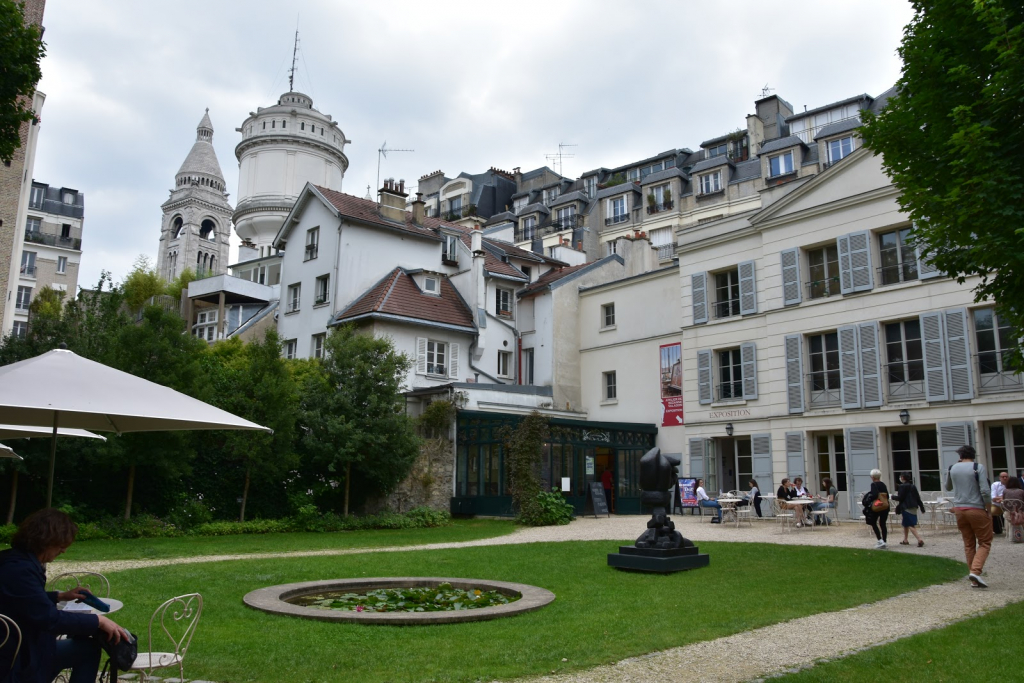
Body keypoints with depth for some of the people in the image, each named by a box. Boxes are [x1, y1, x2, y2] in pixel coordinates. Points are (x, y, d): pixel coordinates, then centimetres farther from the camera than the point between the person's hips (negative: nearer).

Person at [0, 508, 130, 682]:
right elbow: (50, 618, -27)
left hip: (17, 648, 10)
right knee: (88, 648, -4)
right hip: (20, 663, -10)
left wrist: (61, 596, 19)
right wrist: (98, 620, -21)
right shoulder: (19, 570, -27)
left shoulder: (16, 560, 4)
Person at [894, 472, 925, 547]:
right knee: (905, 523, 20)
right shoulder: (913, 486, 10)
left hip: (907, 508, -8)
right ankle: (905, 540, 28)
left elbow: (900, 498, -12)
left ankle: (920, 539, -23)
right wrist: (922, 507, 14)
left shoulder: (902, 486, -11)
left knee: (911, 525, -9)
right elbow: (918, 498, 10)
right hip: (914, 508, 8)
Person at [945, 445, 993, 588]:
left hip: (959, 510, 4)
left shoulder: (952, 468, 7)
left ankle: (974, 580, 12)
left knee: (968, 544, 12)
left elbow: (948, 487, 23)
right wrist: (989, 509, -4)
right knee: (985, 542, 5)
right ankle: (975, 571, -14)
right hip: (976, 510, -4)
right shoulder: (978, 467, -7)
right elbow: (985, 491, -14)